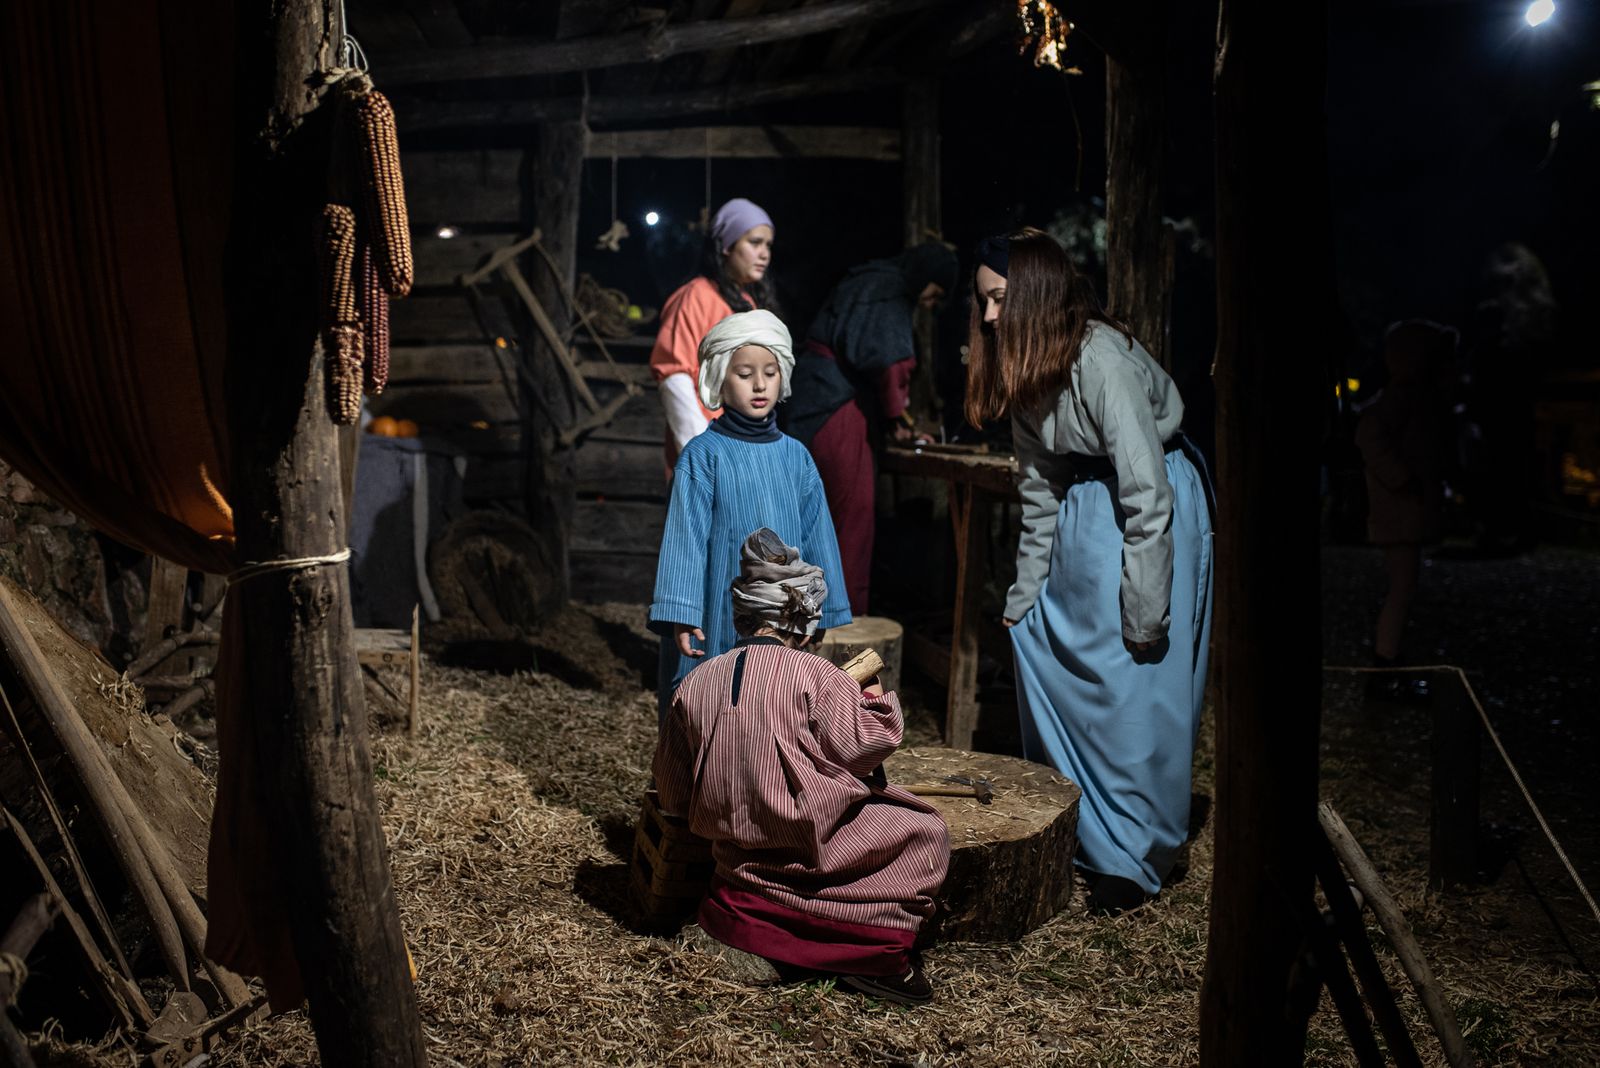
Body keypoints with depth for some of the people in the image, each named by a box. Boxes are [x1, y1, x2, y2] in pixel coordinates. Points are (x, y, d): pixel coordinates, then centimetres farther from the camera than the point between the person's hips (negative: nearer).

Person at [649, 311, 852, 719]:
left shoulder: (795, 456, 7)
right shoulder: (703, 455, -5)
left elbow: (817, 537, 11)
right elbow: (685, 536, -9)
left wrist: (823, 616, 13)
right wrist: (682, 616, -14)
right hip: (721, 623, -4)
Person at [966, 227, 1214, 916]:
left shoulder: (1102, 360, -23)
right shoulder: (1024, 367, 3)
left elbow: (1147, 491, -24)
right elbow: (1039, 486, 10)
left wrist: (1144, 615, -22)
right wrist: (1025, 594, 9)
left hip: (1151, 516, -9)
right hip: (1083, 515, 9)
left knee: (1134, 689, -4)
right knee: (1042, 653, 10)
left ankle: (1131, 859, 10)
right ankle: (1068, 834, 26)